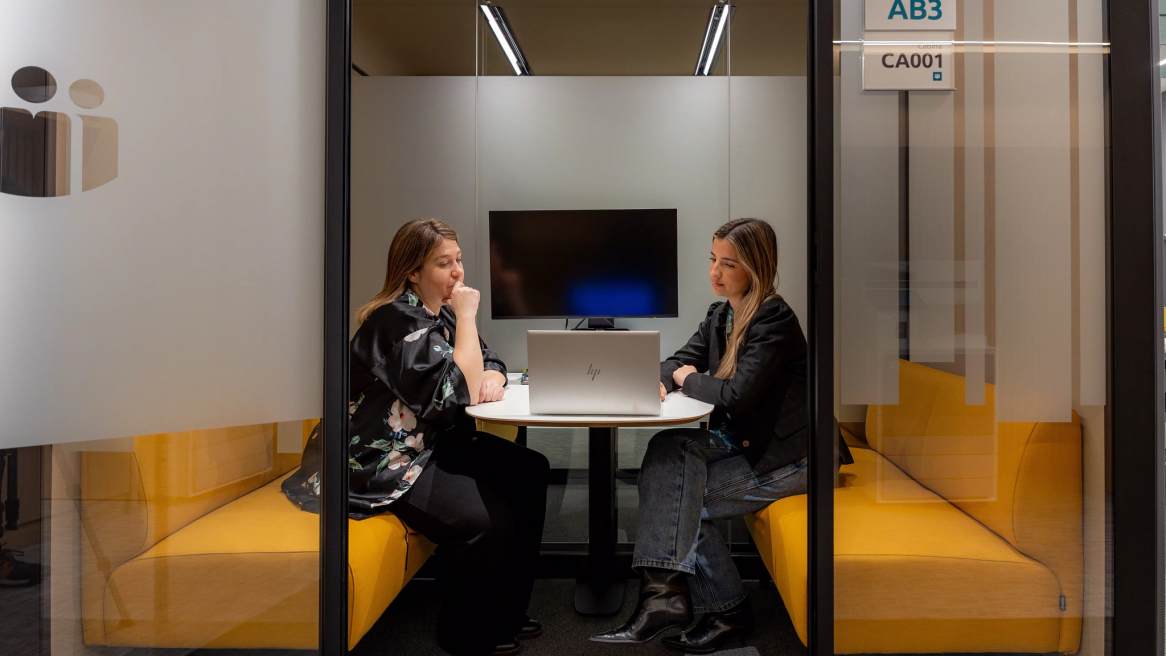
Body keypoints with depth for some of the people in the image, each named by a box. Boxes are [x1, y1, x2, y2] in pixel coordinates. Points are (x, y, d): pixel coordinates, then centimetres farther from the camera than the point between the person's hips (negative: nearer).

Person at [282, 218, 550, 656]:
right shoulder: (398, 319, -20)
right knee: (485, 519, -25)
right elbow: (456, 391, -26)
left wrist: (492, 378, -10)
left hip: (432, 443, 10)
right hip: (382, 461, -10)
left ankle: (506, 613, 12)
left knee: (529, 472, 2)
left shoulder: (440, 313, 9)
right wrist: (467, 316, -19)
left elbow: (486, 363, 15)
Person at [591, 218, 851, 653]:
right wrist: (659, 379, -10)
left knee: (682, 494, -17)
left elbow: (737, 395, -26)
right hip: (740, 443, 8)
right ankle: (665, 593, -20)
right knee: (668, 450, -17)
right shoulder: (720, 315, 9)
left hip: (781, 457, -8)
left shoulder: (774, 320, -17)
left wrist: (688, 379, -8)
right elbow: (680, 361, 14)